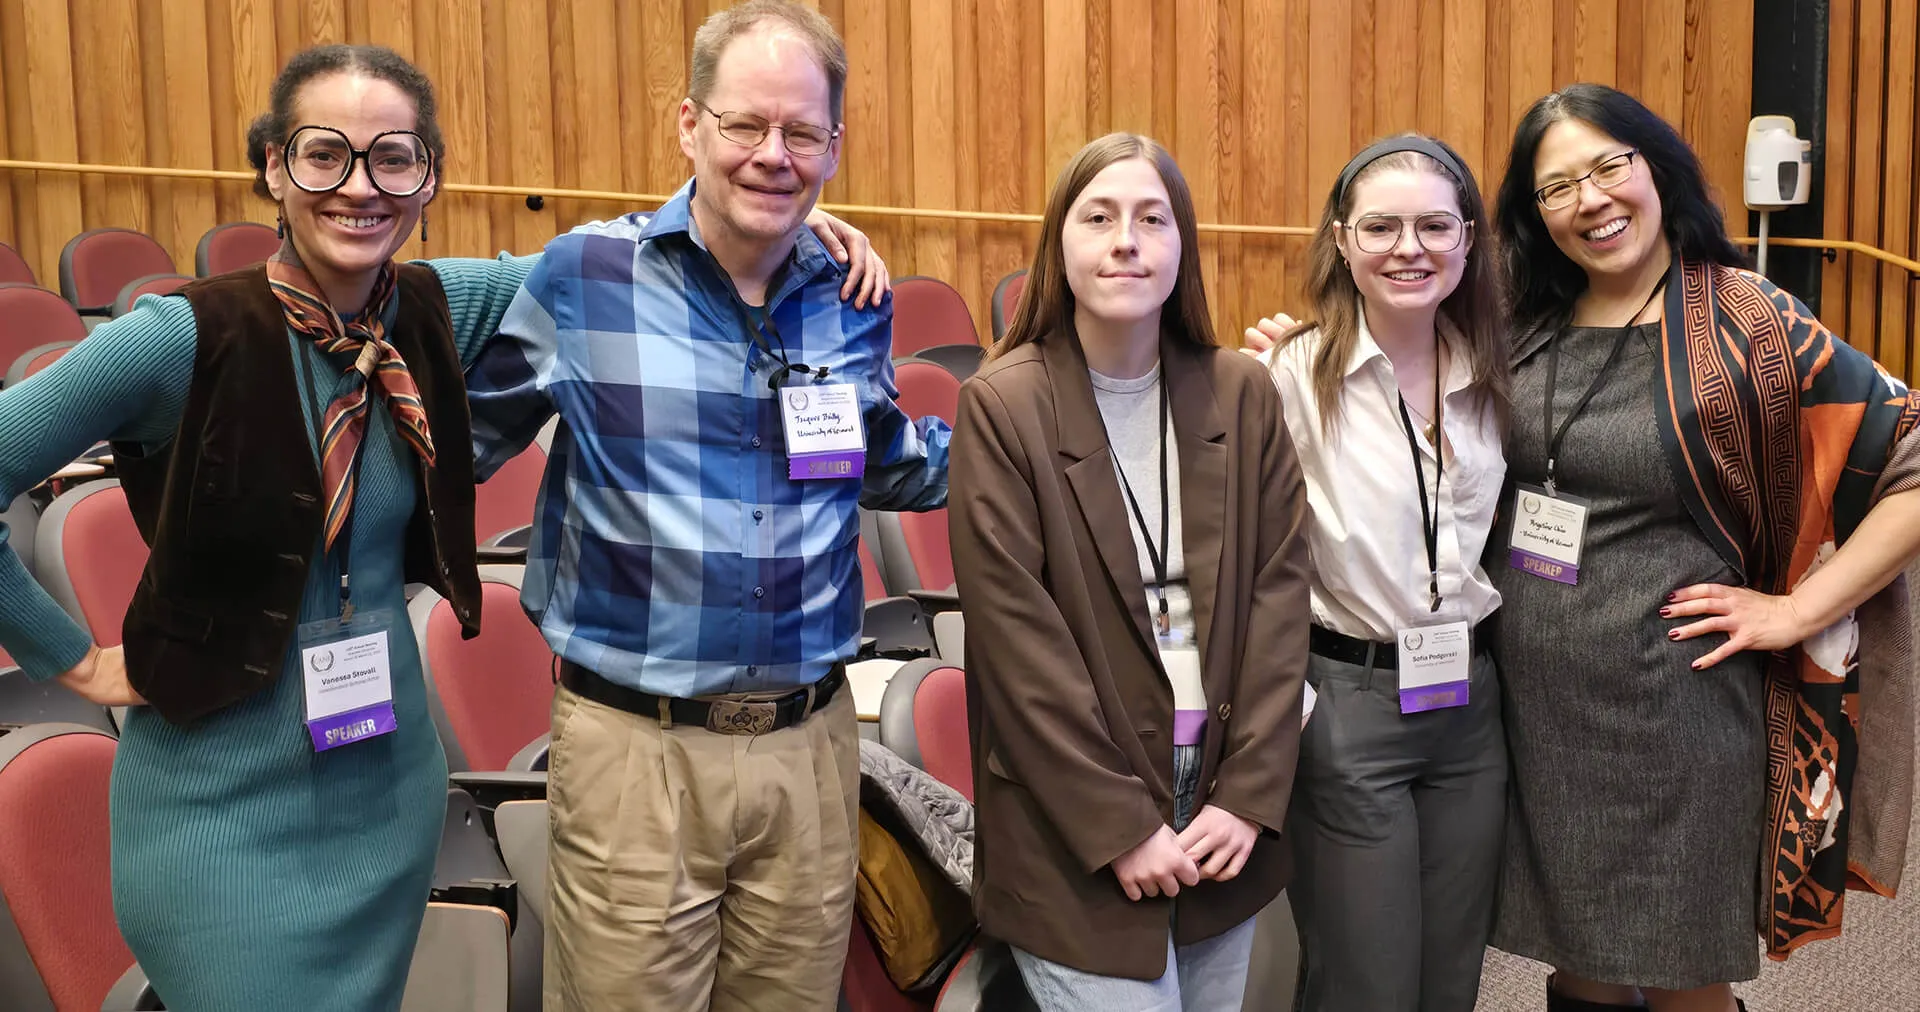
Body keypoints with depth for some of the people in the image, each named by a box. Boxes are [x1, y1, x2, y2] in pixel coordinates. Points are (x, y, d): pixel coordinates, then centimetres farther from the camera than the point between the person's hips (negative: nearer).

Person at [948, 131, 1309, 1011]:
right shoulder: (1002, 404, -9)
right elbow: (1014, 632, -12)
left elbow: (1279, 588, 3)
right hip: (1075, 824, -4)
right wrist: (1121, 827, -12)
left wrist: (1250, 793, -4)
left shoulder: (1240, 394, 4)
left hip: (1223, 806, 4)